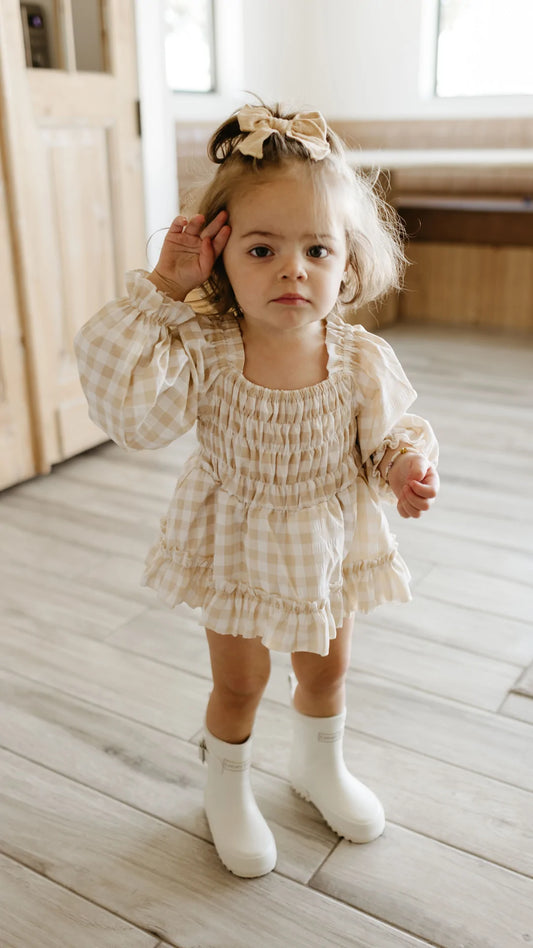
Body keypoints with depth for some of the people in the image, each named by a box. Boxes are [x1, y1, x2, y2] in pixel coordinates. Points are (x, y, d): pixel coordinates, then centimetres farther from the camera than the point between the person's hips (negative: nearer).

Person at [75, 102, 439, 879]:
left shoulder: (362, 359, -16)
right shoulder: (204, 351, -21)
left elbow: (393, 429, -3)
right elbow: (131, 409, -33)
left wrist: (408, 465, -26)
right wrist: (161, 291, -31)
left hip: (330, 548, 3)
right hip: (239, 552, -2)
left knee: (327, 669, 25)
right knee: (238, 683, 17)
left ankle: (320, 766, 56)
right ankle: (227, 790, 48)